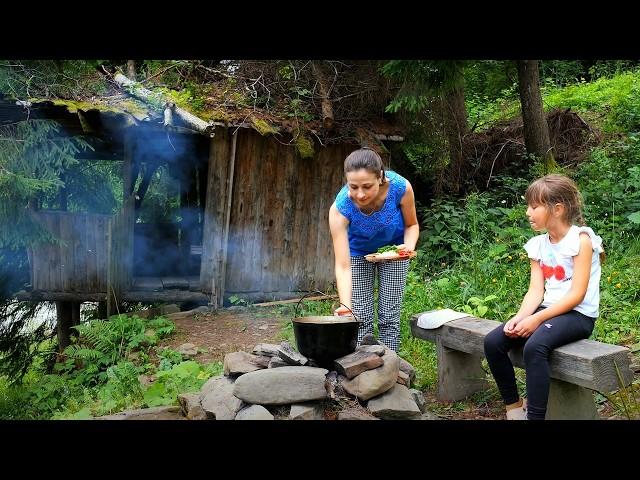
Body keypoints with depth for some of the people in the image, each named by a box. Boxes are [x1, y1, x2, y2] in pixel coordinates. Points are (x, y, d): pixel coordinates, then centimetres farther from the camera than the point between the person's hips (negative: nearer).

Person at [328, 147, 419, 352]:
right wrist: (345, 305, -49)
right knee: (361, 318, -3)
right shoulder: (340, 209, -36)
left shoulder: (401, 188, -34)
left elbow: (412, 225, -11)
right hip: (359, 252, 0)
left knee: (389, 317, 1)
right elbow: (343, 266, -36)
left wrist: (409, 246, -32)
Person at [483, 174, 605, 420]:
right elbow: (535, 291, 3)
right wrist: (520, 317, -17)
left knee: (535, 346, -36)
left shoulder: (581, 239, -10)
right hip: (547, 311, 7)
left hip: (578, 314, -7)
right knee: (493, 341, -12)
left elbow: (577, 295, -17)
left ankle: (535, 415, -29)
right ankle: (513, 406, 0)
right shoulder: (538, 245, 9)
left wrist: (537, 319, -23)